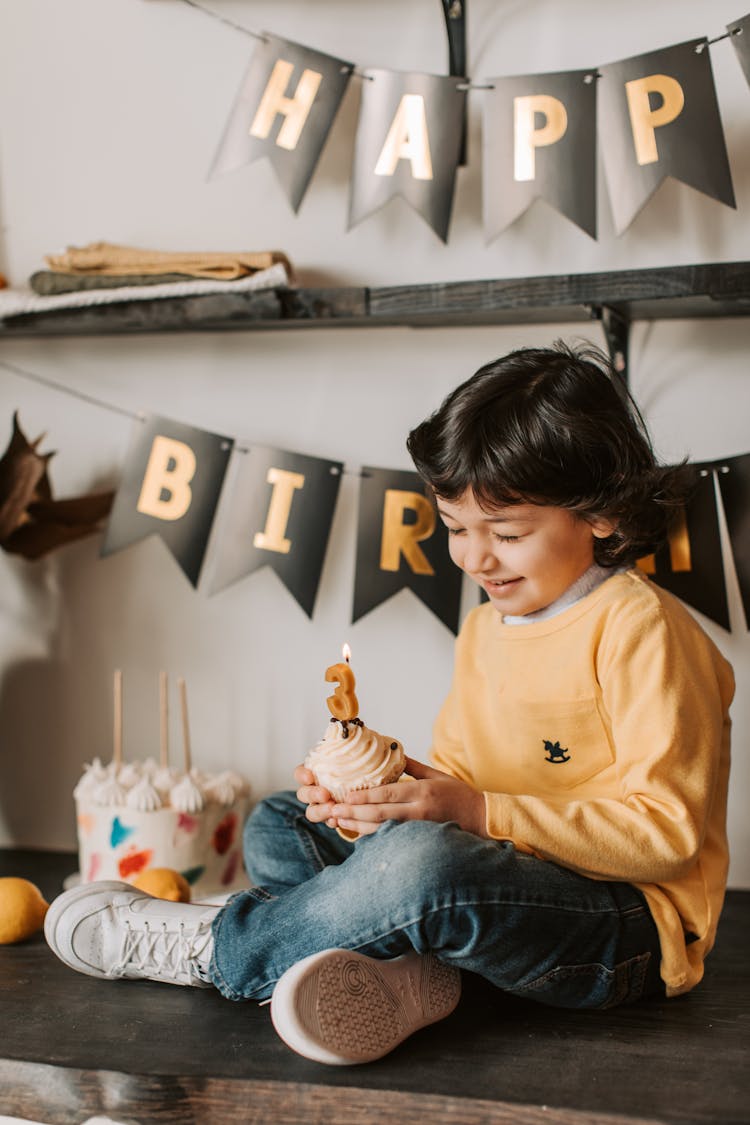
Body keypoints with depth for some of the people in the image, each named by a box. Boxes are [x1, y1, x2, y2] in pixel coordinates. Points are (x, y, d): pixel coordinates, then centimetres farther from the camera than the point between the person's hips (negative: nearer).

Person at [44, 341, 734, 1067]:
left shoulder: (638, 629, -15)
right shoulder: (484, 631, 12)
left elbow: (668, 830, -20)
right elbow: (458, 779, 13)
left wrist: (478, 813, -26)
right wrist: (376, 794, -10)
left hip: (632, 926, -9)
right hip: (500, 883, 9)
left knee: (421, 860, -38)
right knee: (276, 825, 9)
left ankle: (213, 950, -12)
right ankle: (402, 973, -19)